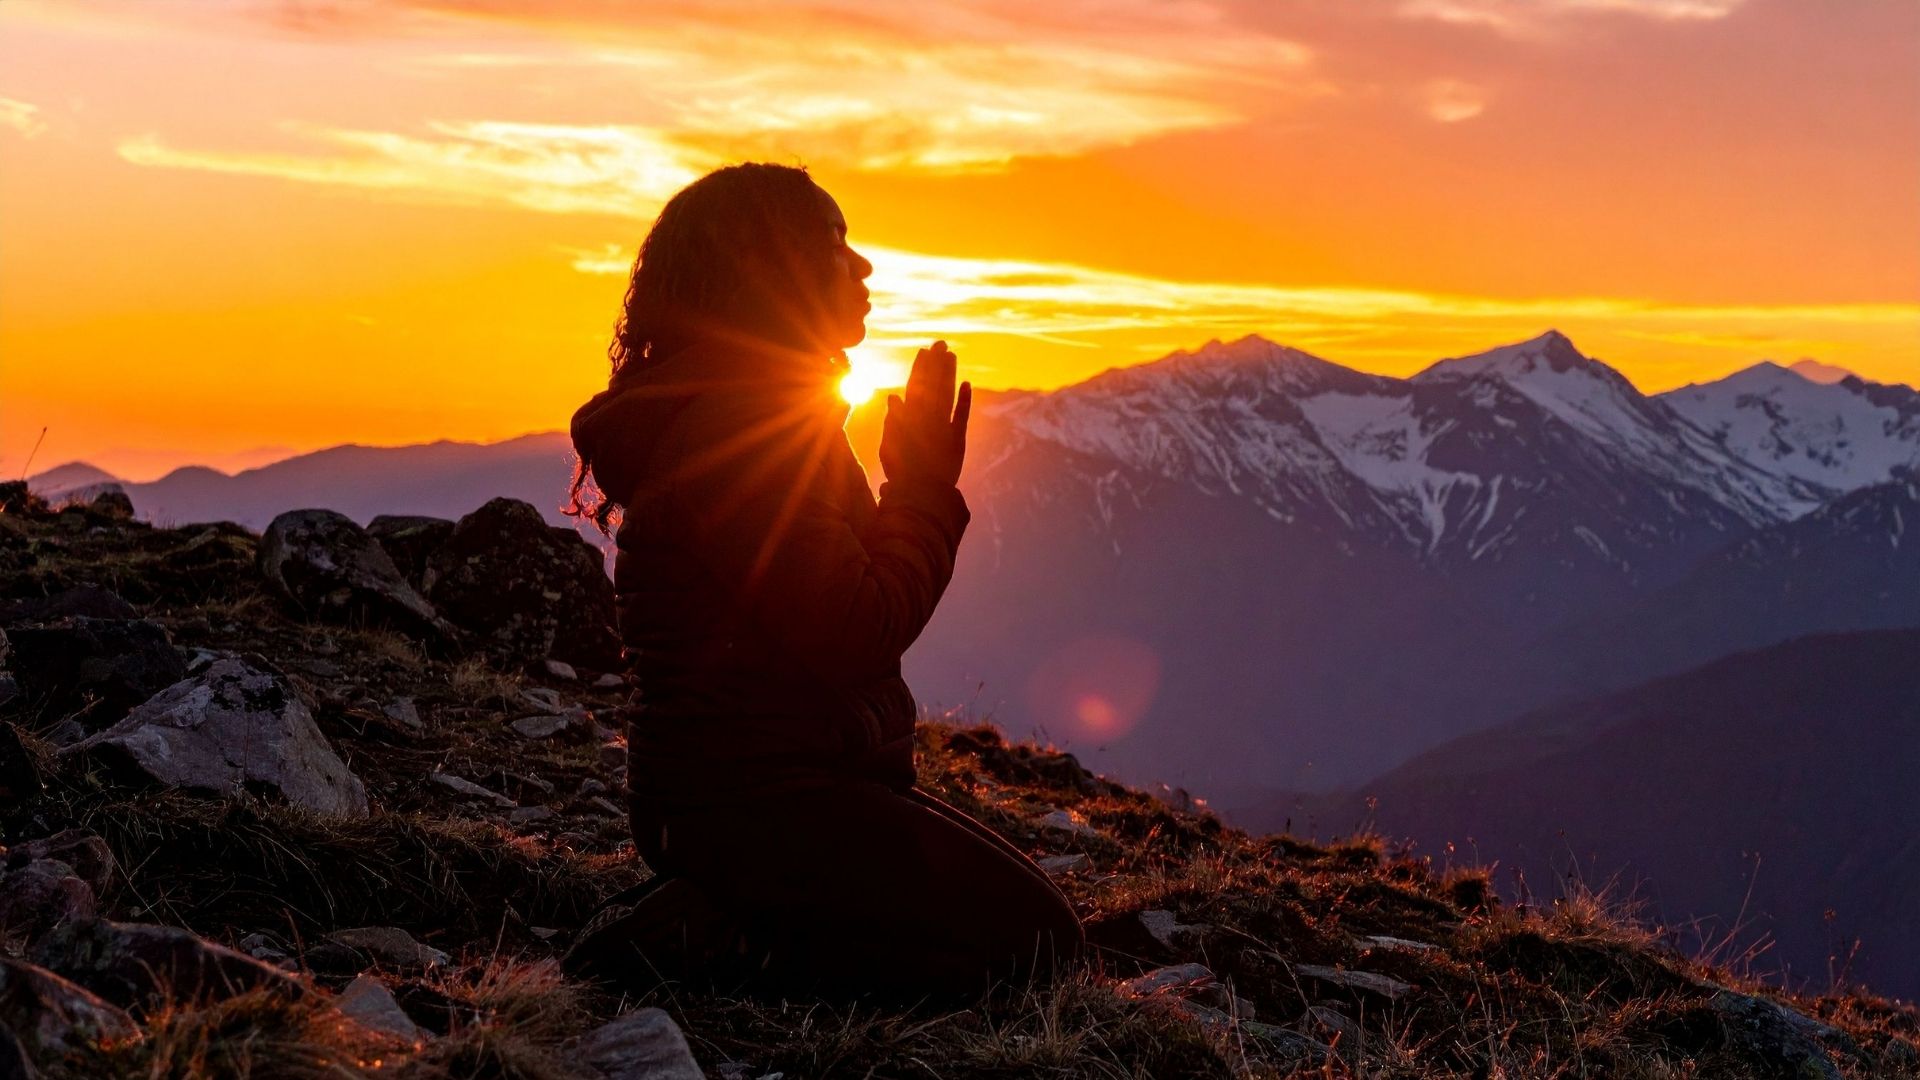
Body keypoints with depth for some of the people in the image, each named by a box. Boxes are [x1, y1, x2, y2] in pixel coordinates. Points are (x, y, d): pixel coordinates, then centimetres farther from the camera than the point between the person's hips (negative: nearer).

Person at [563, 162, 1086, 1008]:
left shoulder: (760, 413, 16)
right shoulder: (734, 428, -18)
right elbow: (856, 639, -22)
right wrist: (927, 486, -11)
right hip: (749, 802, -11)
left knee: (1017, 901, 18)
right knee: (1031, 942, -9)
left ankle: (723, 918, 7)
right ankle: (720, 946, -11)